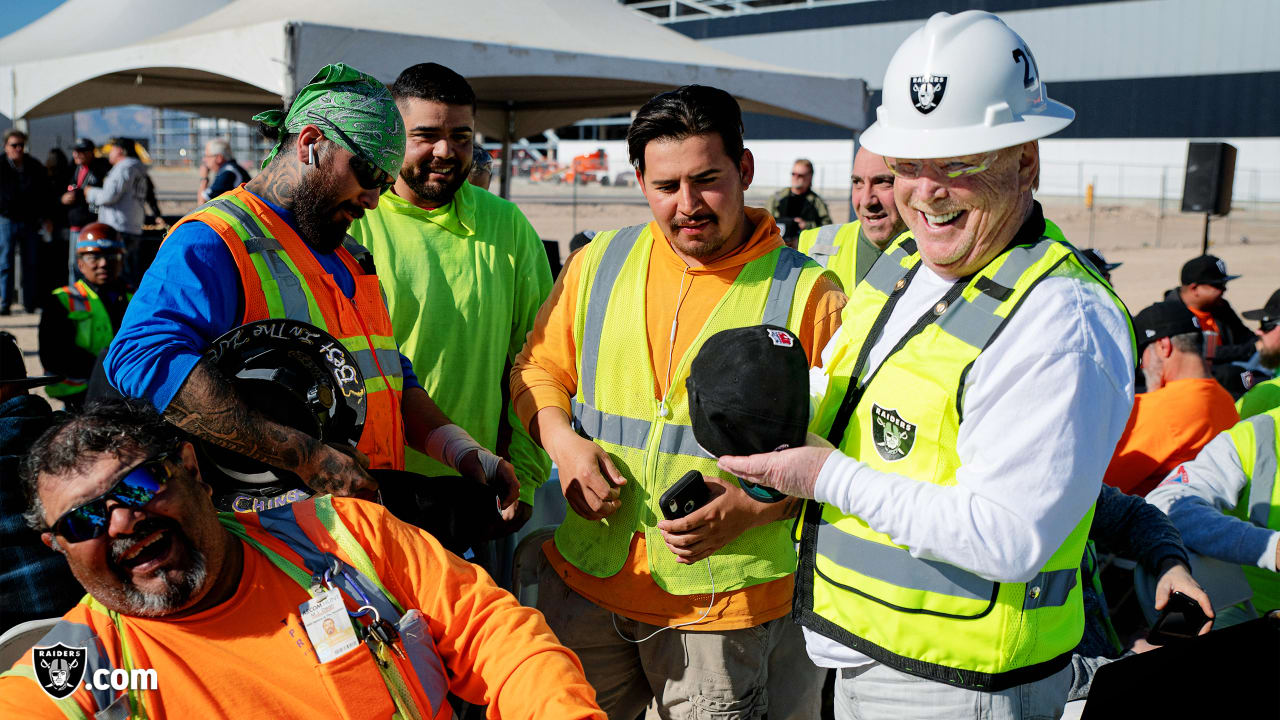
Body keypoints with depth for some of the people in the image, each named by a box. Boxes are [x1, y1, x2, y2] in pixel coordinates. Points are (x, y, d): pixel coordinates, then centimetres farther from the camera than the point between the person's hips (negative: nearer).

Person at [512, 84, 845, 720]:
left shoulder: (807, 293, -6)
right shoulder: (598, 263, 5)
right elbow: (538, 370, 13)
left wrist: (759, 506, -17)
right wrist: (562, 441, -6)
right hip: (583, 581, 3)